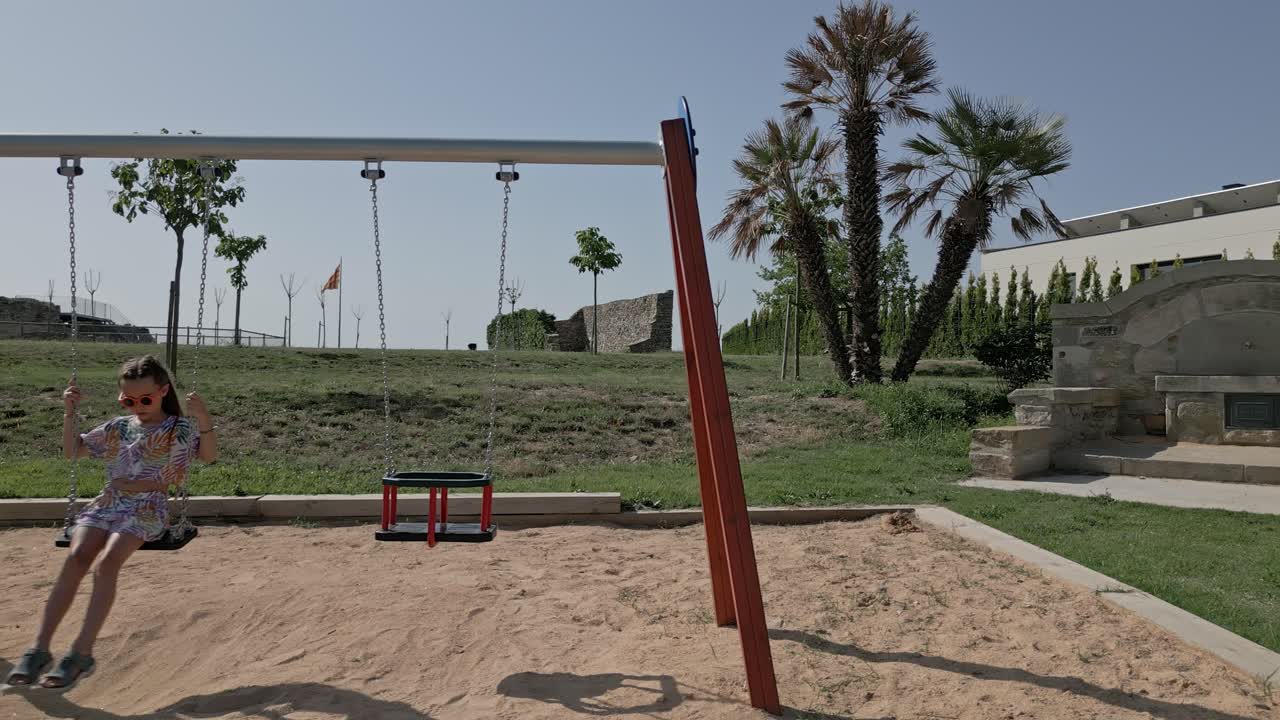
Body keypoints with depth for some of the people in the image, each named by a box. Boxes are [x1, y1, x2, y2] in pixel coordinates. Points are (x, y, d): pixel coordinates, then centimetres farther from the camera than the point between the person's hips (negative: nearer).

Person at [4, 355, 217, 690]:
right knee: (76, 558, -24)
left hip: (147, 508, -4)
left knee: (108, 562, -29)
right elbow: (72, 450, 25)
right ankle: (39, 648, -23)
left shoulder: (179, 428, 3)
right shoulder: (118, 427, 18)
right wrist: (69, 414, 10)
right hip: (107, 504, 4)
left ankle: (81, 653, -29)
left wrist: (204, 419, -27)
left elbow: (210, 456, -12)